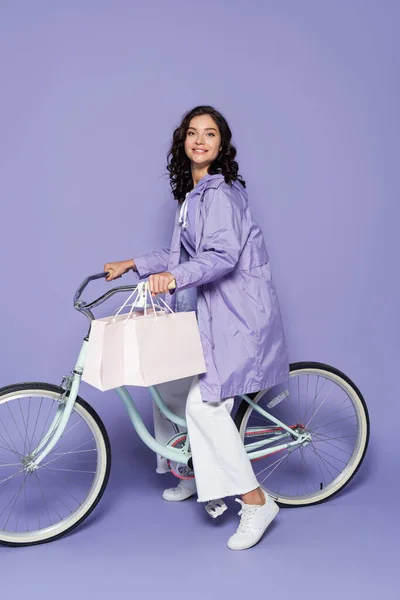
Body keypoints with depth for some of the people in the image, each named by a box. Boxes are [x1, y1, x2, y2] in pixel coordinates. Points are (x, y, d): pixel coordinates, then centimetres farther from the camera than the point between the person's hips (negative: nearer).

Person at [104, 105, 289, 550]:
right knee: (170, 384, 12)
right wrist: (134, 264, 17)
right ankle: (196, 474, 31)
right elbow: (184, 257, 21)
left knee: (204, 402, -18)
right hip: (210, 311, 9)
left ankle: (255, 501, -5)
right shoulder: (191, 195, 16)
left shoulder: (220, 192, -13)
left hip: (238, 312, -9)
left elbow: (223, 254, -26)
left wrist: (174, 276, -39)